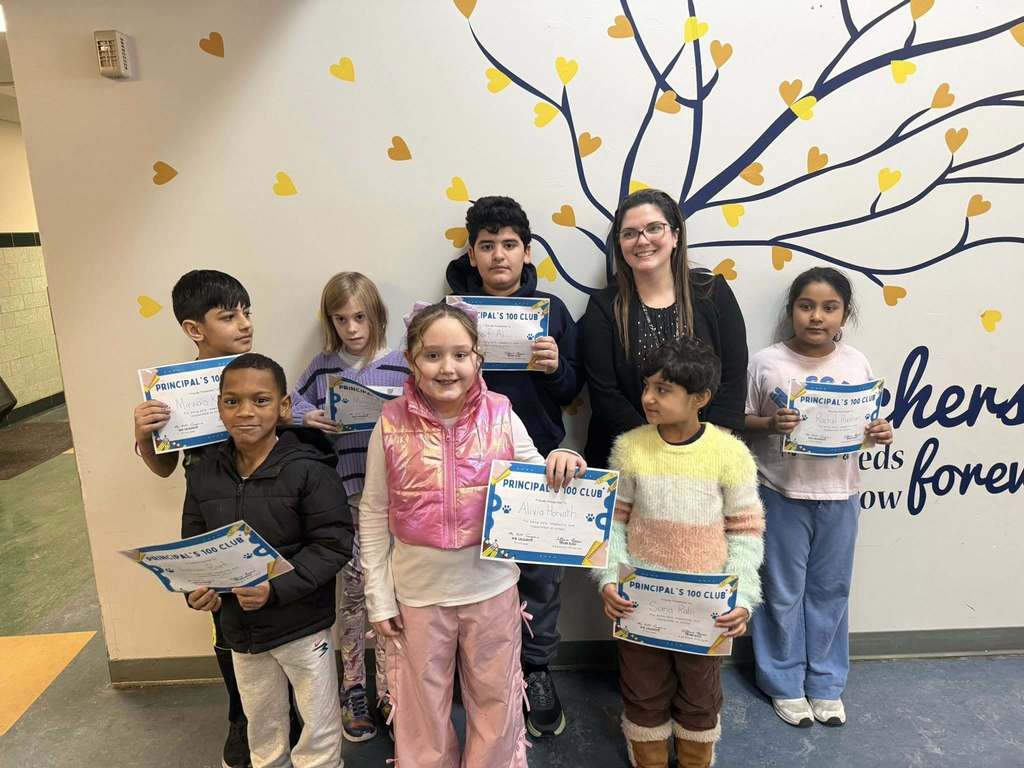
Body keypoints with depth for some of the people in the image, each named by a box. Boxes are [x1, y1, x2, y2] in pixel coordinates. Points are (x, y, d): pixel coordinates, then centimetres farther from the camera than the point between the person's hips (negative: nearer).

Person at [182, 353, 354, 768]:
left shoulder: (309, 469, -20)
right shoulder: (204, 475, -4)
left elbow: (333, 544, -20)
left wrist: (275, 588, -29)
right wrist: (196, 588, -15)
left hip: (302, 623, -4)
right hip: (240, 627, 5)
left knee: (320, 731, 14)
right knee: (262, 727, 27)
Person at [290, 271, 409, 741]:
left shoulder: (400, 366, -1)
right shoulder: (321, 367, 4)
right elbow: (291, 408, 10)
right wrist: (309, 419, -10)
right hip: (340, 495, 1)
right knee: (350, 590, 9)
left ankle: (388, 689, 26)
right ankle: (353, 689, 27)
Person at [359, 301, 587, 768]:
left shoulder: (501, 416, -9)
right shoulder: (392, 425, -11)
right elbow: (374, 514, -2)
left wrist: (559, 463, -20)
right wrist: (379, 596, -2)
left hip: (491, 587, 1)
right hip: (418, 592, 0)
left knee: (496, 703, 21)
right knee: (422, 709, 19)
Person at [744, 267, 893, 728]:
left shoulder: (856, 364, 0)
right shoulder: (766, 363, -9)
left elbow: (869, 422, 9)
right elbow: (739, 421, -4)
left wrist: (879, 433, -12)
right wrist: (769, 424, -23)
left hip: (839, 495, 3)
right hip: (782, 495, -3)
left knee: (830, 590, 16)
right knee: (783, 592, 10)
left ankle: (825, 682, 35)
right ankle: (784, 683, 29)